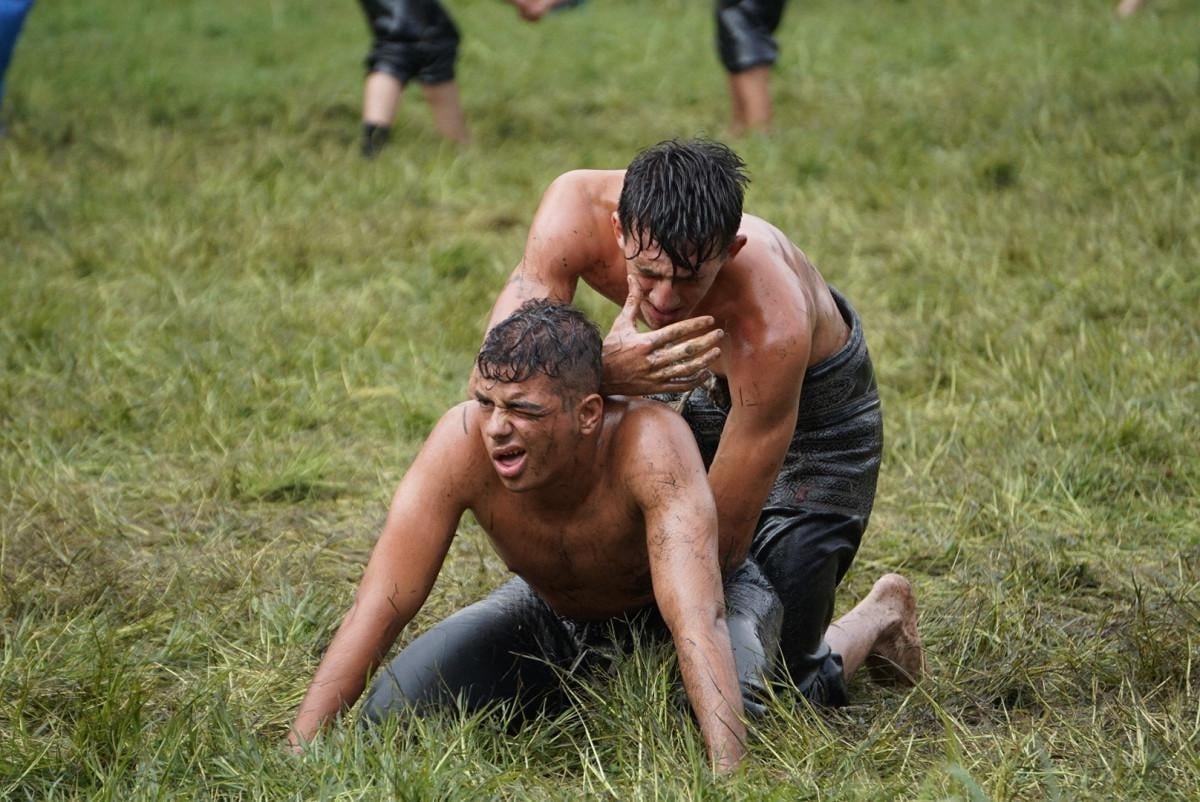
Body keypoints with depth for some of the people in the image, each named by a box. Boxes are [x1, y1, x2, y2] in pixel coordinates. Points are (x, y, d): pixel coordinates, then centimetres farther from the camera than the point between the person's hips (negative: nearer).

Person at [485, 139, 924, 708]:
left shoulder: (772, 328, -43)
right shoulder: (576, 209, -33)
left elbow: (723, 536, -34)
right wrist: (601, 370, -56)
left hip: (813, 412, -5)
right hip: (701, 389, 5)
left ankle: (880, 618, 24)